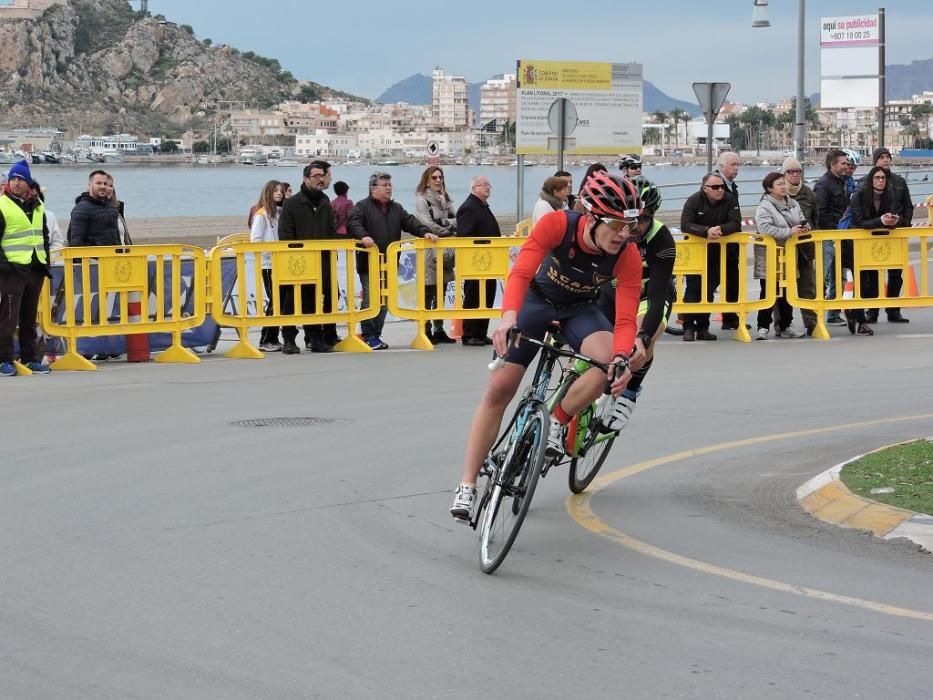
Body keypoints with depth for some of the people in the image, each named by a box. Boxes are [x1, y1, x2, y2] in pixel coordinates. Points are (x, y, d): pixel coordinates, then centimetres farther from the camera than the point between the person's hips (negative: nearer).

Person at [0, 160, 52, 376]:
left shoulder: (37, 206, 14)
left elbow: (44, 235, 22)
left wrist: (46, 261, 14)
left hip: (36, 268, 6)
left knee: (30, 316, 12)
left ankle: (30, 357, 17)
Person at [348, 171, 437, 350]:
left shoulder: (396, 208, 17)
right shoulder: (362, 206, -2)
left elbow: (410, 222, 9)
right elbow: (353, 224, -16)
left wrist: (425, 232, -9)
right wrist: (363, 236, -36)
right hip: (368, 264, -6)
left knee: (384, 301, 9)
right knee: (370, 300, -6)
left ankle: (377, 335, 17)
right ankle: (368, 336, 0)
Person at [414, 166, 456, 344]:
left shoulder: (446, 199, 16)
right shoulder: (422, 199, -5)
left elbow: (456, 220, 9)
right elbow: (427, 225, -14)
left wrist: (444, 224, -11)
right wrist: (447, 230, -4)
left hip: (445, 251, 7)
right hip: (430, 251, -7)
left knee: (441, 294, 11)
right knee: (428, 294, -6)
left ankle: (439, 330, 17)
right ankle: (426, 331, -3)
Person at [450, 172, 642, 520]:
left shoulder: (628, 256, -28)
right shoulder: (557, 224, -32)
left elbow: (625, 318, -31)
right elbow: (521, 272, -40)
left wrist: (622, 357, -51)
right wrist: (508, 317, -59)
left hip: (581, 310, 1)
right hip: (538, 299, -1)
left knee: (609, 363, -31)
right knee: (498, 390, -7)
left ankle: (556, 421, -5)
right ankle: (467, 486, 2)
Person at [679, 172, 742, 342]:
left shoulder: (730, 200, -8)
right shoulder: (694, 200, -14)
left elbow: (736, 224, -15)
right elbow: (685, 225, -25)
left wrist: (721, 229, -35)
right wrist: (706, 231, -39)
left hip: (716, 251, 2)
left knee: (709, 289, 6)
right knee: (693, 288, -5)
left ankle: (703, 328, 13)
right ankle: (688, 328, -1)